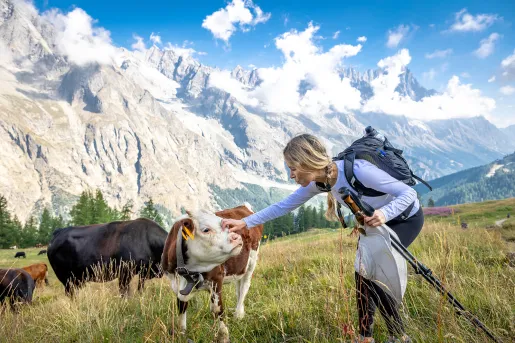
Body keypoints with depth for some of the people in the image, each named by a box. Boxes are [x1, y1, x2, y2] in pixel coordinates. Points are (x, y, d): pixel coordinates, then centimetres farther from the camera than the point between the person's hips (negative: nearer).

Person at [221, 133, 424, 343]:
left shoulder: (357, 170, -39)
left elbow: (409, 193, -31)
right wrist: (244, 223, -11)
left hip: (406, 218, -7)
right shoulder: (318, 182, -16)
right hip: (378, 220, 7)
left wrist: (385, 213, -51)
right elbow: (284, 206, -6)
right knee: (363, 272, 2)